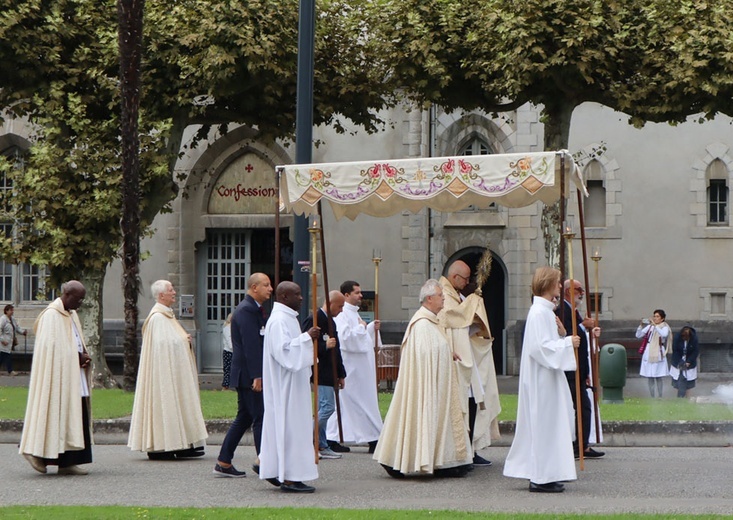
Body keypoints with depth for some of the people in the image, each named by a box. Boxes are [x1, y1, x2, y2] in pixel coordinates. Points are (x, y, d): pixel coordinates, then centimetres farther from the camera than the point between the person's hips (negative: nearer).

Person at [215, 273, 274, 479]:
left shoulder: (254, 309, 19)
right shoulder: (246, 310, -15)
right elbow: (251, 345, -22)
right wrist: (257, 376, -26)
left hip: (246, 375, 11)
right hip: (249, 375, -11)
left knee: (244, 418, 12)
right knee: (260, 417, -6)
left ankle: (223, 463, 15)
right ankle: (264, 462, -1)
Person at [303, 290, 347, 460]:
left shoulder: (330, 321, 18)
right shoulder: (314, 320, -13)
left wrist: (341, 374, 22)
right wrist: (325, 346, -23)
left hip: (329, 374, 10)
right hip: (321, 373, -10)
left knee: (324, 408, 11)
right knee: (327, 407, -13)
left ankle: (321, 446, 14)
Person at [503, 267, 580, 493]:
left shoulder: (545, 311, 14)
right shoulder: (539, 313, -17)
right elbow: (540, 347, -23)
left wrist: (561, 334, 3)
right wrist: (567, 342, -18)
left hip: (546, 378, 10)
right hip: (542, 379, -10)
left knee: (547, 424, 12)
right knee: (545, 423, -6)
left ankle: (541, 476, 17)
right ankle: (541, 478, -2)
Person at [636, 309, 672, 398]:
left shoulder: (665, 327, 0)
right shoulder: (649, 326, 11)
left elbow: (664, 334, -23)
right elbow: (638, 335, 6)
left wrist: (655, 325, -27)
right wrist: (641, 325, -9)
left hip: (658, 353, -4)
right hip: (648, 353, 4)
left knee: (659, 377, -1)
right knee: (650, 376, 5)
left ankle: (660, 397, 7)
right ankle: (652, 397, 11)